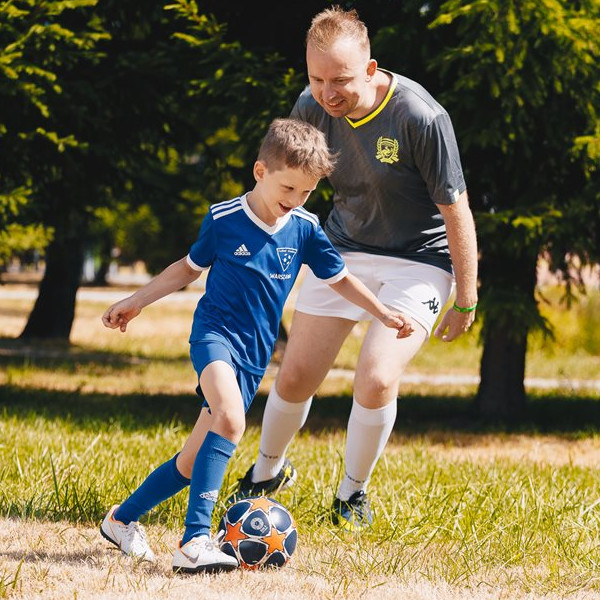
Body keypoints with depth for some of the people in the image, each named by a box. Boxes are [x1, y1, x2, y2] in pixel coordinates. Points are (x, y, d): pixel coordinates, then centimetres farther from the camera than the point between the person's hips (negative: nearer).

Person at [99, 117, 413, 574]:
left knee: (195, 459, 8)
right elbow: (191, 266, 12)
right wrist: (136, 302, 15)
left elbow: (339, 278, 16)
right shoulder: (223, 219, -5)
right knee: (230, 421, -33)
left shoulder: (305, 229, 3)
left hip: (254, 355, 5)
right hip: (215, 332, -5)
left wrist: (383, 314, 9)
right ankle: (195, 542, -38)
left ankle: (123, 519, 29)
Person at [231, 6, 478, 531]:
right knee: (295, 378, 2)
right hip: (342, 249, 4)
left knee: (377, 379, -20)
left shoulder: (421, 118, -28)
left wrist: (465, 300, -12)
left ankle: (353, 492, 6)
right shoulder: (312, 107, -13)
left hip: (417, 261, -4)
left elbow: (456, 209, -18)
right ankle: (267, 473, 32)